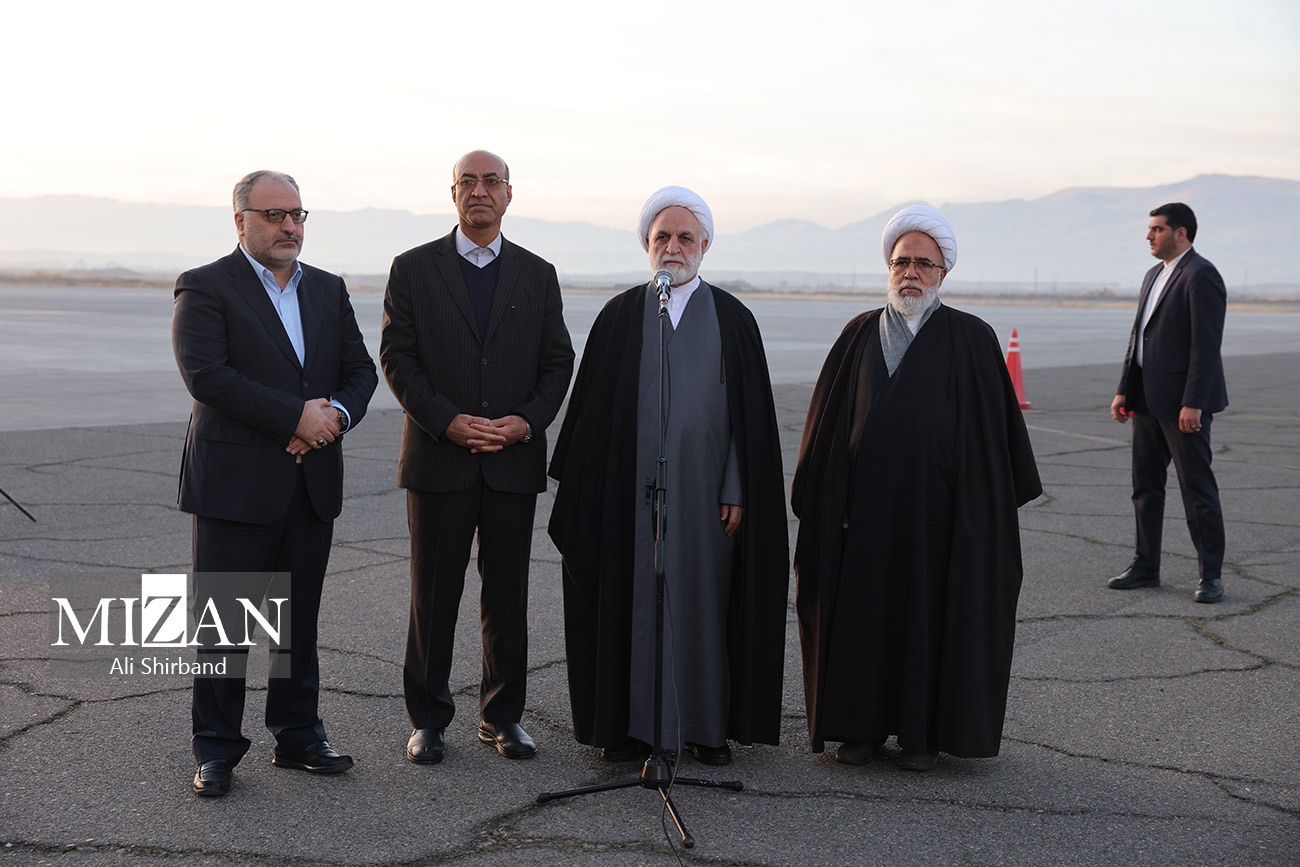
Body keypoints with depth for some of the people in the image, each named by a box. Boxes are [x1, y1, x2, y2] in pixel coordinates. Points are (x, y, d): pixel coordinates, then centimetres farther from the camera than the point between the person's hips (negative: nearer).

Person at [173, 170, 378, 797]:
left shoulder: (328, 290, 14)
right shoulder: (205, 288, -4)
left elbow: (361, 369, 13)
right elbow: (205, 374, -17)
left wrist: (336, 414, -10)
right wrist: (297, 416, -19)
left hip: (313, 482, 5)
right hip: (236, 482, -5)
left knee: (300, 620, 12)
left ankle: (297, 736, 23)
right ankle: (217, 750, 12)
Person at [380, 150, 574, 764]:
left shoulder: (538, 274, 10)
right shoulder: (413, 269, 4)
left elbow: (558, 362, 8)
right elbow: (397, 357, -2)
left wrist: (528, 421, -9)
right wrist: (448, 421, -13)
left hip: (514, 461, 2)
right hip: (439, 460, -2)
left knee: (508, 596, 7)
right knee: (433, 596, 4)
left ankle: (502, 716, 19)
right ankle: (428, 720, 15)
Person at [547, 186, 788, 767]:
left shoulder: (731, 319, 5)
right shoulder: (621, 316, 5)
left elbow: (750, 413, 3)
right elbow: (592, 410, 5)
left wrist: (738, 492, -4)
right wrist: (587, 494, 0)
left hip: (703, 489, 0)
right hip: (632, 490, 0)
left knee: (704, 599, 5)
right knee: (632, 599, 4)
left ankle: (707, 724, 17)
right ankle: (631, 723, 15)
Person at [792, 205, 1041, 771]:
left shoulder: (971, 339, 0)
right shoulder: (860, 334, 6)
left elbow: (993, 428, 1)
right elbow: (829, 422, 7)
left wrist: (983, 506, -4)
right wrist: (827, 501, 1)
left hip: (936, 507, -2)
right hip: (865, 506, 2)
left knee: (930, 613, 5)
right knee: (861, 612, 6)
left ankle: (923, 731, 18)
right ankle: (863, 725, 19)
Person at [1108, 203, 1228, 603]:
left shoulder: (1200, 275, -13)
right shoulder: (1153, 276, 16)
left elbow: (1206, 345, -18)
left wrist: (1193, 403, -22)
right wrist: (1124, 391, 11)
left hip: (1183, 402, -9)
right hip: (1149, 399, 9)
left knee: (1197, 488, -2)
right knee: (1146, 485, 12)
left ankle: (1211, 575, 5)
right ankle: (1145, 567, 20)